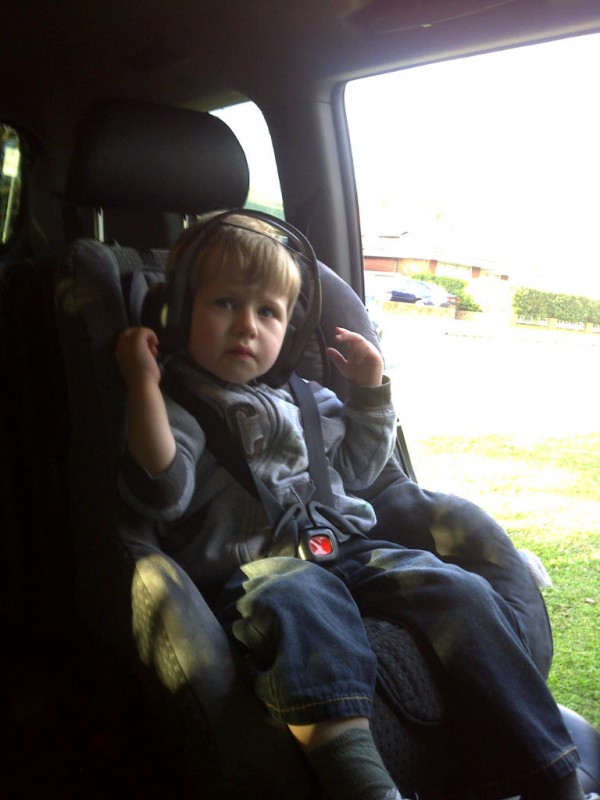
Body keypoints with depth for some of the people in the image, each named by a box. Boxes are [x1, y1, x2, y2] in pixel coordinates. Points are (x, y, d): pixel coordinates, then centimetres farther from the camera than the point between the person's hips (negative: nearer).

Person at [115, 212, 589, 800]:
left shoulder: (301, 397, 24)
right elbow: (164, 495, -12)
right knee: (301, 601, -39)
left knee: (459, 591, -14)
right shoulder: (179, 405, 7)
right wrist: (144, 384, -16)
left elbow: (356, 469, 33)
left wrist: (369, 393, 23)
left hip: (346, 548, 5)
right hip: (252, 567, -5)